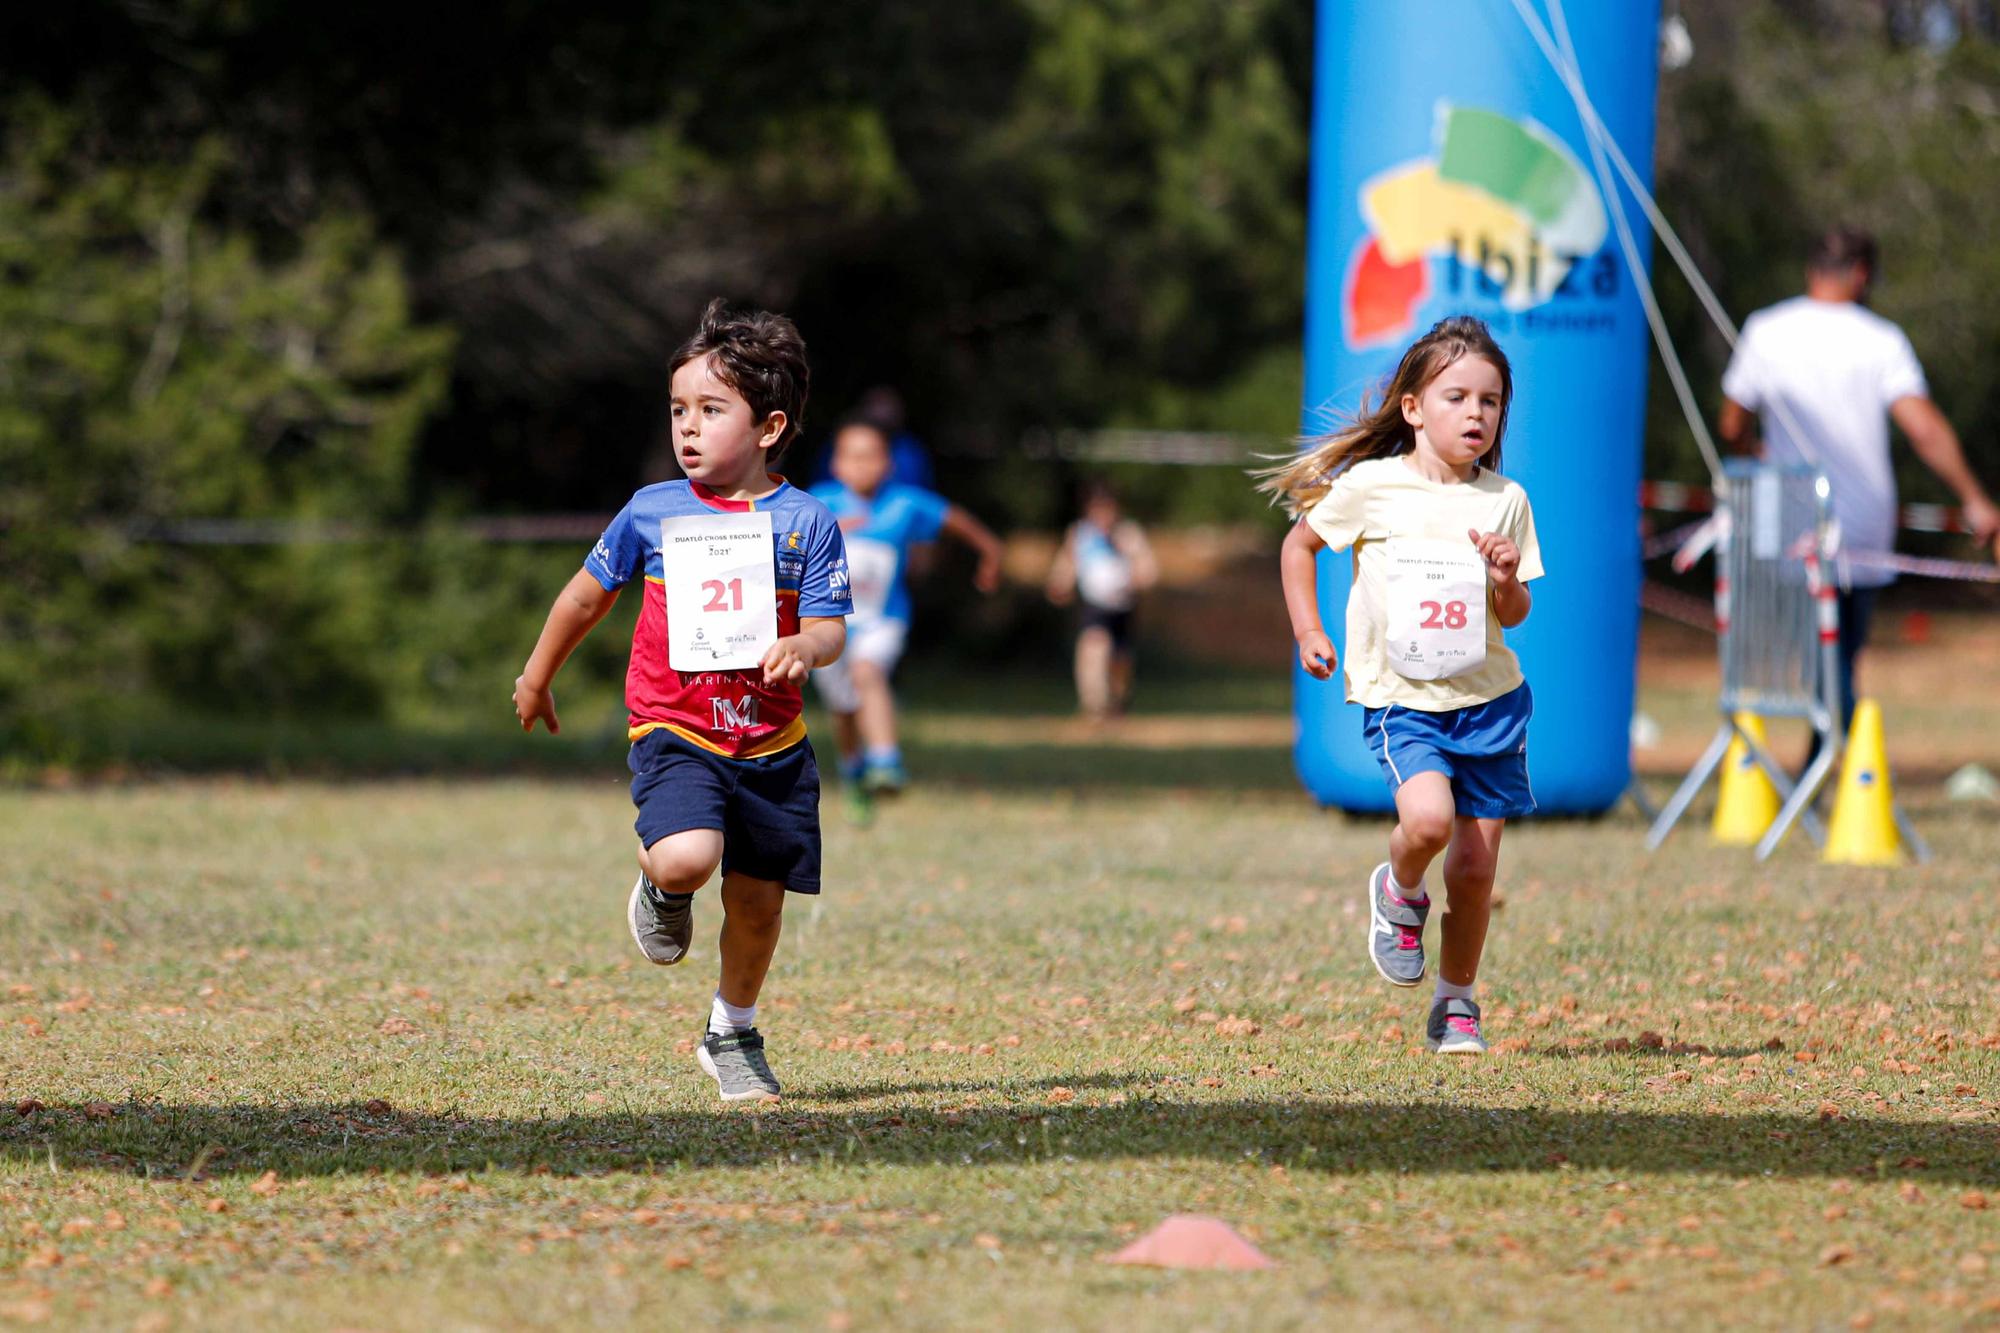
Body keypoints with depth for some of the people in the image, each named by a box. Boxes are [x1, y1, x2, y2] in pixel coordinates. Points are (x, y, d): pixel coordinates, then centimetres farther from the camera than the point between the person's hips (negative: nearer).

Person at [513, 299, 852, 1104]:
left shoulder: (805, 522, -1)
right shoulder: (651, 513, 1)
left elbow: (830, 625, -4)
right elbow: (590, 592, 16)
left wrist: (806, 647, -29)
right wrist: (537, 676, 26)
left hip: (770, 741, 1)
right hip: (674, 734, -1)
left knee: (757, 899, 8)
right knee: (685, 858, -27)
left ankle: (733, 1036, 31)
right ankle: (661, 892, 11)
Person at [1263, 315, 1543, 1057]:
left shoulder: (1505, 501, 4)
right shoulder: (1371, 486, -4)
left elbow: (1513, 616, 9)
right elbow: (1299, 544, 11)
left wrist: (1507, 581, -12)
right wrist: (1307, 630, 3)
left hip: (1488, 696, 3)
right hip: (1401, 696, -3)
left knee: (1476, 865, 4)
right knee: (1428, 819, -28)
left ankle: (1457, 1005, 24)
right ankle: (1399, 894, 6)